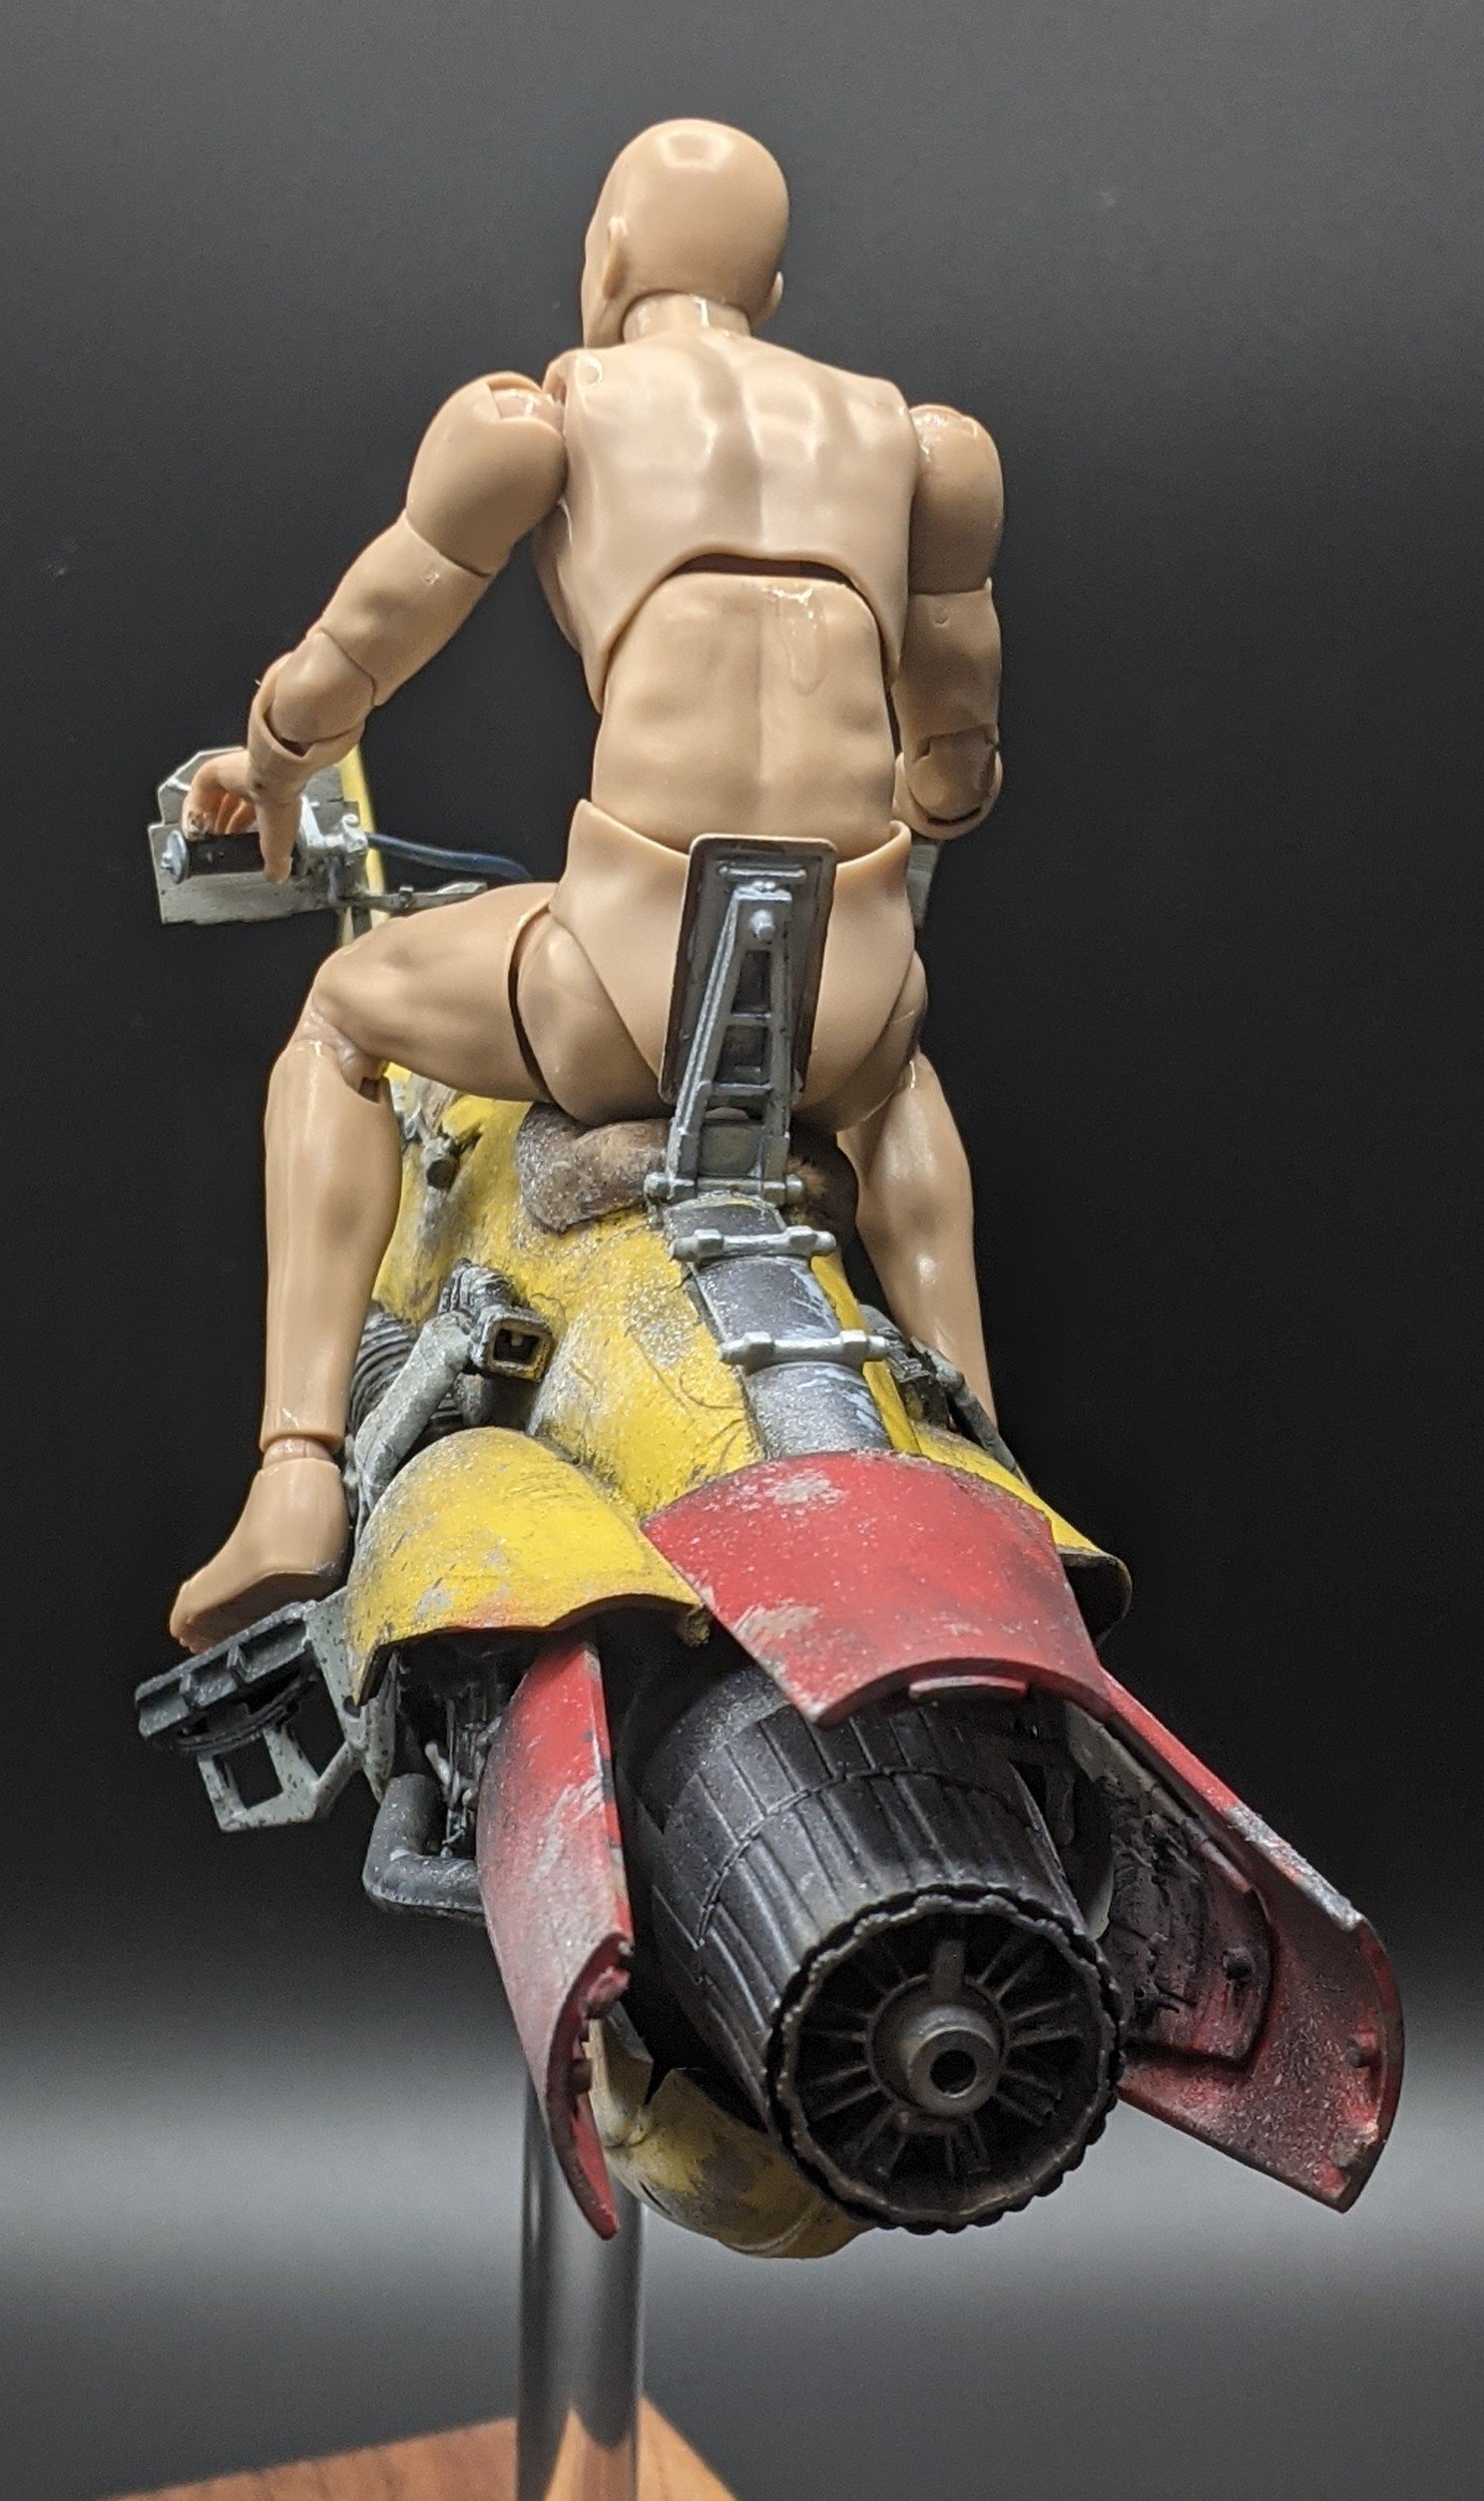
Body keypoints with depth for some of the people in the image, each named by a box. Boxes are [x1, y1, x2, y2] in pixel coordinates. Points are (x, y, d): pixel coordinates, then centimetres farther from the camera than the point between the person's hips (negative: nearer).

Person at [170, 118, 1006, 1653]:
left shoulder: (548, 414, 9)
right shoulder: (903, 435, 19)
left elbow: (333, 678, 14)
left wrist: (266, 773, 38)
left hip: (629, 993, -3)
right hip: (839, 1014, 3)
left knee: (343, 1014, 31)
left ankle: (297, 1483, 18)